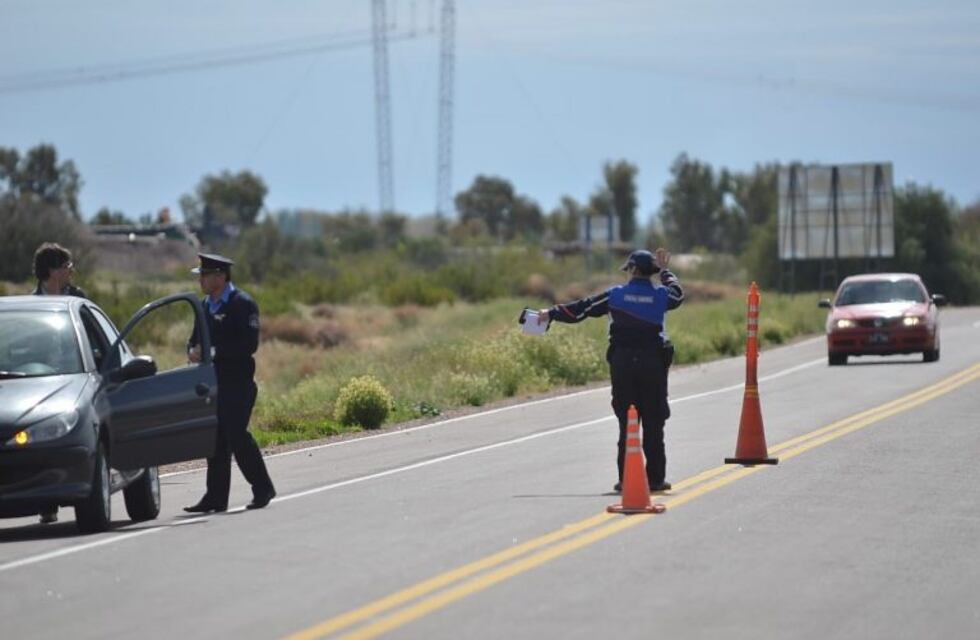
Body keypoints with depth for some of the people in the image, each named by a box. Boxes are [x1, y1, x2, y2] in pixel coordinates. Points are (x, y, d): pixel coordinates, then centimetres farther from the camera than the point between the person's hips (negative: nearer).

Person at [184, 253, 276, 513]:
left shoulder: (243, 304, -9)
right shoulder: (205, 305, 16)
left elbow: (249, 344, -18)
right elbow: (196, 338, 22)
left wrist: (213, 351, -20)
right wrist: (193, 350, -2)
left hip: (237, 384, -7)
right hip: (212, 382, 7)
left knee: (236, 435, -10)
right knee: (216, 439, 6)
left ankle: (263, 488, 4)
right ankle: (216, 497, 8)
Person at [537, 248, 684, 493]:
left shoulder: (616, 295, -2)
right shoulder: (660, 295, 0)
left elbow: (582, 308, 5)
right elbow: (677, 294, 25)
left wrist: (552, 313, 17)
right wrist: (664, 271, 39)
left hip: (622, 362, 0)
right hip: (653, 363, 0)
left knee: (626, 422, 5)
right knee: (653, 423, 4)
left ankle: (626, 478, 4)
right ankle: (655, 478, 4)